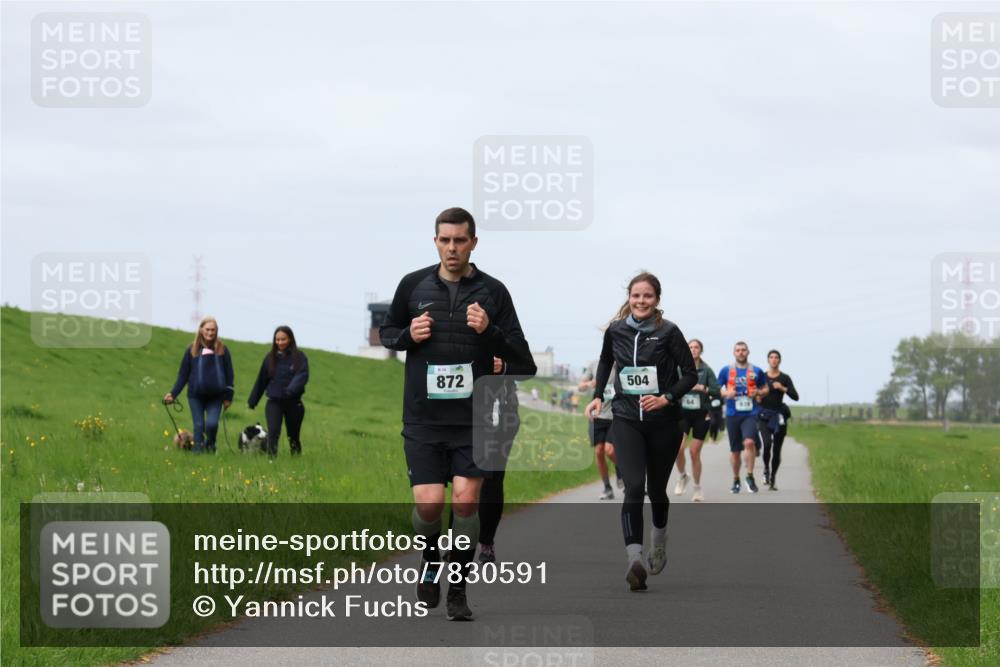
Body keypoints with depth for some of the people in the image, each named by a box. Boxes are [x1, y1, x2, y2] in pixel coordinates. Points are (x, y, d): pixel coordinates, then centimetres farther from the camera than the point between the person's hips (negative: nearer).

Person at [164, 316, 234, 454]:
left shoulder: (222, 350, 1)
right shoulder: (192, 350, 2)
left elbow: (229, 375, 6)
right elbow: (183, 375, 6)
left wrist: (228, 397, 3)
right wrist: (173, 393, -1)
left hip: (215, 396, -1)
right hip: (196, 396, 1)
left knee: (212, 423, -15)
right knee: (199, 426, -1)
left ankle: (210, 445, 13)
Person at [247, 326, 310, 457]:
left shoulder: (299, 357, -3)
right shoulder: (270, 358, 6)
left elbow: (302, 376, -18)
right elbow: (261, 381, 13)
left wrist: (291, 390, -36)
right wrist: (252, 401, 17)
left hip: (293, 402, -1)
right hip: (274, 402, 1)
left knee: (293, 435, 10)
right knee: (273, 431, -18)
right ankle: (271, 457, -19)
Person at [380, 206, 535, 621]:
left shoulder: (492, 291, 2)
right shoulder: (413, 285, 4)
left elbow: (520, 354, 3)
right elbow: (386, 332, 17)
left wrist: (489, 332, -16)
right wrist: (408, 335, -5)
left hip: (473, 418, 0)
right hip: (423, 417, 0)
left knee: (466, 501, -7)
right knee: (428, 504, -8)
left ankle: (458, 593, 7)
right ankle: (431, 565, 24)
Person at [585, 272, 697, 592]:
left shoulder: (668, 332, -8)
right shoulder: (615, 331, 1)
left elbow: (690, 374, -3)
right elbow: (605, 361, 22)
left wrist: (666, 398, -17)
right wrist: (598, 395, 11)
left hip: (663, 422, 0)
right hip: (626, 420, 0)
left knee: (656, 489, 14)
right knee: (634, 487, -18)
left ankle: (659, 541, 44)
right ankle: (635, 559, -28)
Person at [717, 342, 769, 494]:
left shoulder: (756, 371, 6)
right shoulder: (726, 371, 5)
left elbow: (765, 389, 16)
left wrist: (758, 392, -5)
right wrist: (726, 393, -9)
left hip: (750, 414, -1)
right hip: (733, 414, 1)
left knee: (749, 442, -24)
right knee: (735, 450, 7)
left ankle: (750, 476, -12)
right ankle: (736, 480, 25)